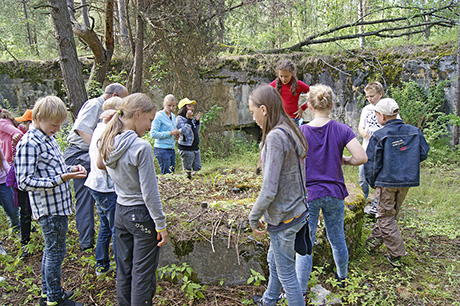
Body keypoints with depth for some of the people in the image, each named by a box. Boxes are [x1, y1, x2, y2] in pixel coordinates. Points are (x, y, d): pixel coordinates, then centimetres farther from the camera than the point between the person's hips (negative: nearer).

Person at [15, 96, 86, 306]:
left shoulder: (48, 138, 8)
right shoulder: (29, 143, -19)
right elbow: (24, 182, -22)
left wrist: (70, 169, 0)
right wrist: (60, 179, -28)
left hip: (59, 205, 9)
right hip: (49, 208, -9)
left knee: (51, 249, 20)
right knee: (55, 252, 3)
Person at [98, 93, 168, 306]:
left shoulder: (108, 143, 0)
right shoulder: (141, 147, -22)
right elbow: (149, 193, -19)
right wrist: (161, 224, -11)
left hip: (120, 212, 7)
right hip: (142, 215, -7)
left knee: (124, 270, 19)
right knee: (143, 274, 6)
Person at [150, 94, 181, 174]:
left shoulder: (173, 116, 14)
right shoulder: (159, 116, -9)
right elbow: (153, 134, -16)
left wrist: (176, 133, 4)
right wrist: (170, 133, -18)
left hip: (171, 149, 8)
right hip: (162, 149, -8)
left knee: (172, 173, 10)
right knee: (166, 174, -6)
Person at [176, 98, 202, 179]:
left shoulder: (191, 118, 14)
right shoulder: (179, 118, -9)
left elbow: (197, 131, 21)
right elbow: (184, 131, -22)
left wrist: (197, 121, 7)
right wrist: (188, 119, -23)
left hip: (195, 148, 8)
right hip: (186, 149, -8)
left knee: (198, 169, 11)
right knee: (188, 171, -2)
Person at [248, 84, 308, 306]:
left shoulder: (275, 137, -25)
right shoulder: (292, 132, 4)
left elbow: (269, 190, -26)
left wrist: (254, 217, -12)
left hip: (283, 218, -10)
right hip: (297, 211, 10)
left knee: (286, 273, 9)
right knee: (274, 261, 29)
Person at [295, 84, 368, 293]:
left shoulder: (300, 132, -10)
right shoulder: (342, 130, -6)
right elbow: (361, 157, -12)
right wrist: (344, 161, 6)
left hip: (308, 194, -2)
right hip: (335, 193, 3)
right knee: (337, 239, 21)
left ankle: (300, 291, 13)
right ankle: (342, 277, 43)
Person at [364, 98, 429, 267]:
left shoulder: (379, 136, -13)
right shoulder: (415, 132, 0)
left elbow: (372, 164, -10)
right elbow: (423, 154, 9)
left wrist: (372, 182, 6)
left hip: (386, 182, -5)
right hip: (407, 181, 6)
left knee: (386, 218, 6)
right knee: (391, 214, 20)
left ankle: (396, 255, 7)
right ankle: (374, 241, 32)